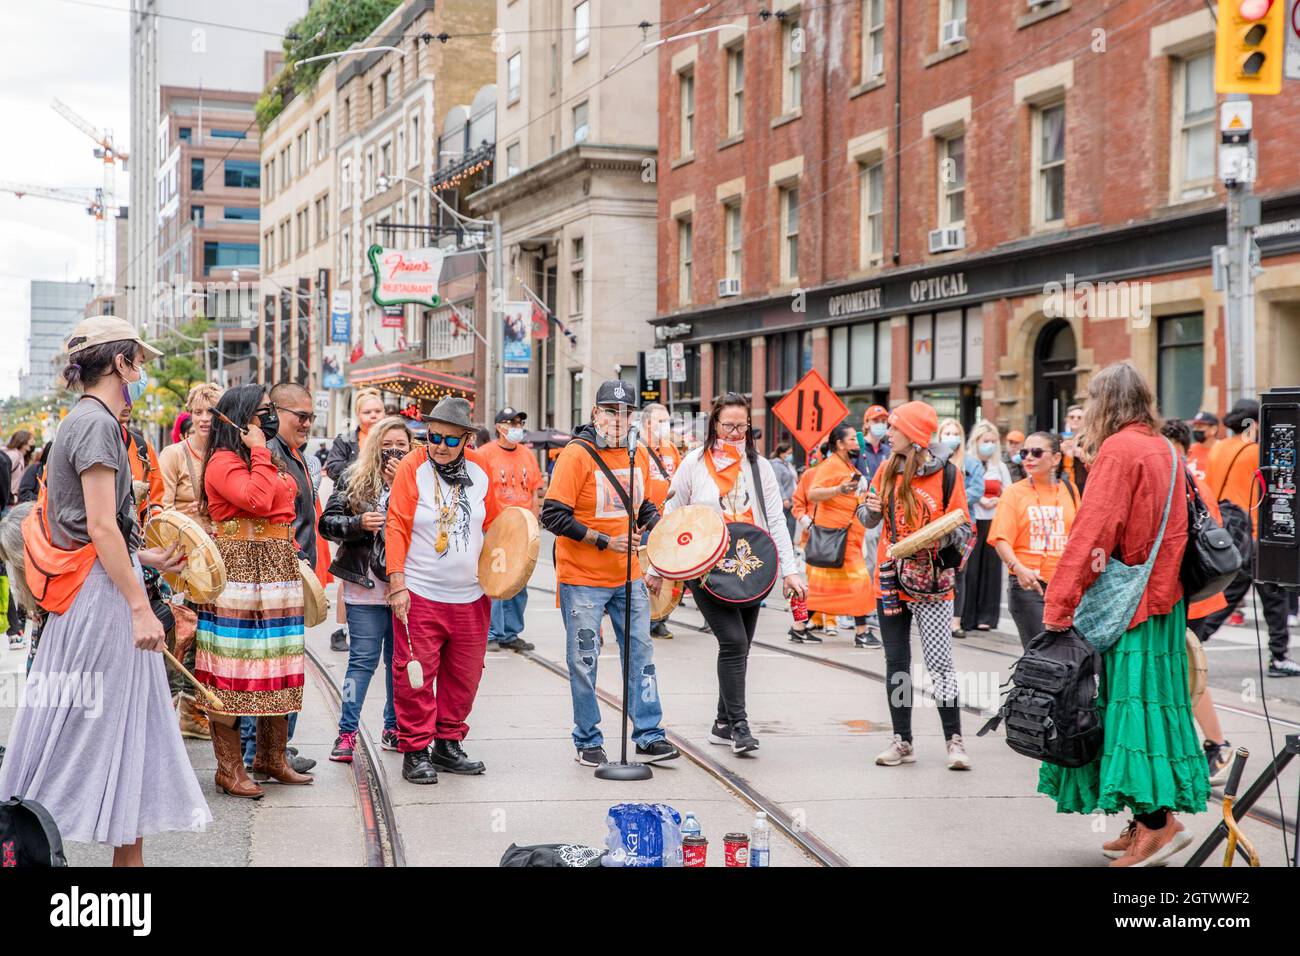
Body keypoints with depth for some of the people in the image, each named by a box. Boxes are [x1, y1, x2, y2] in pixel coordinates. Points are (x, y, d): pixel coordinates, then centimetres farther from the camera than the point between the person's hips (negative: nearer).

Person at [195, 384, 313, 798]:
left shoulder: (271, 460, 20)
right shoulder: (223, 461, -10)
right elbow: (257, 500, -24)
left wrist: (291, 553, 20)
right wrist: (258, 451, -15)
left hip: (278, 569, 9)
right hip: (238, 570, -9)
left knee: (276, 668, 12)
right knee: (232, 668, -5)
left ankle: (271, 757, 22)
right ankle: (229, 768, 1)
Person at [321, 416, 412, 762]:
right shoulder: (353, 479, 4)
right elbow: (327, 522, 2)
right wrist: (359, 523, -14)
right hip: (366, 586, -2)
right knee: (363, 658, -2)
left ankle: (394, 728, 23)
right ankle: (347, 732, 4)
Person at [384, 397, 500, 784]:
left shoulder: (479, 468, 5)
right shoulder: (412, 467, -7)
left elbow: (491, 524, 15)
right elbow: (397, 527, -8)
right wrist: (397, 584, -13)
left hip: (470, 596, 5)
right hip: (420, 594, -5)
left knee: (464, 676, 10)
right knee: (416, 675, -4)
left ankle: (448, 744, 23)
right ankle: (415, 750, 7)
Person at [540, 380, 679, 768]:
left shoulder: (639, 455, 6)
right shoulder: (576, 454, -14)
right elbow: (553, 516, -17)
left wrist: (659, 524, 0)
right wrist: (604, 541, -20)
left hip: (628, 576, 6)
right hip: (582, 579, -6)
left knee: (641, 653, 7)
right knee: (583, 661, 4)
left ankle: (649, 737, 15)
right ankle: (587, 743, 16)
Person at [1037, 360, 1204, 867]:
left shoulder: (1118, 450, -12)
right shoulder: (1164, 449, 13)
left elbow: (1091, 533, -18)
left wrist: (1058, 606, -19)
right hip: (1162, 592, 8)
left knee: (1128, 702, -7)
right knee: (1151, 700, 9)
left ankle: (1158, 819, -11)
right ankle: (1148, 822, 13)